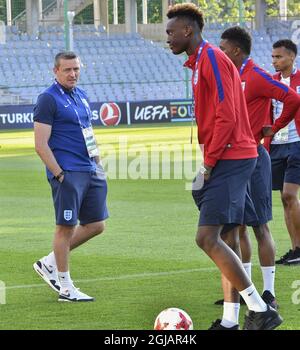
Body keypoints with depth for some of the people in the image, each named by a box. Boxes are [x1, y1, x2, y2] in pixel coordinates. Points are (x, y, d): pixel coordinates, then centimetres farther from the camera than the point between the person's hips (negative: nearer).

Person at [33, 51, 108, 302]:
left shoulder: (81, 96, 16)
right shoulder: (48, 100, -9)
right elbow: (41, 145, -13)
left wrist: (98, 164, 16)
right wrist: (59, 175, -16)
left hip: (90, 172, 8)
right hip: (68, 174, -8)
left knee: (96, 225, 9)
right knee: (66, 227, -3)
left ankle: (49, 263, 21)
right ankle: (66, 289, 4)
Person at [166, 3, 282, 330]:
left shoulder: (212, 59, -12)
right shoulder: (198, 62, 19)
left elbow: (226, 117, -19)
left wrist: (209, 162, -15)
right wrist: (207, 162, 17)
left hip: (229, 159, -10)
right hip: (227, 160, 10)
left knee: (207, 238, -15)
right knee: (223, 240, 10)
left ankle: (260, 310, -13)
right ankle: (230, 320, 12)